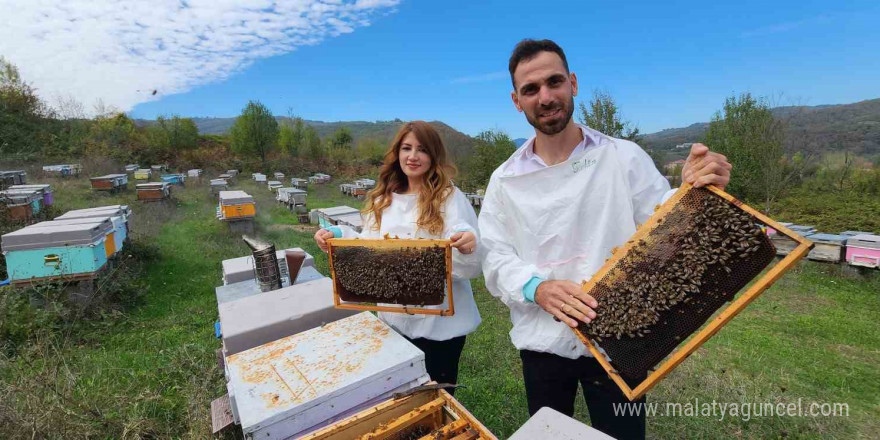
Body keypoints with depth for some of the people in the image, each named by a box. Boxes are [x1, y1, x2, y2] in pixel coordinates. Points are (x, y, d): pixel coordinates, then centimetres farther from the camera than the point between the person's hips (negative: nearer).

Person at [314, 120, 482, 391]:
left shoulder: (450, 198, -11)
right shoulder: (383, 200, 6)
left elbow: (471, 267, -16)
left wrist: (467, 246, -38)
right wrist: (338, 236, -7)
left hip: (440, 322, -4)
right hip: (395, 318, 5)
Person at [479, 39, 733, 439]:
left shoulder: (624, 157, -6)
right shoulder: (505, 180, -3)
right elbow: (496, 259, -6)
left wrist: (694, 193, -27)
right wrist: (537, 288, -25)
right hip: (542, 345, 2)